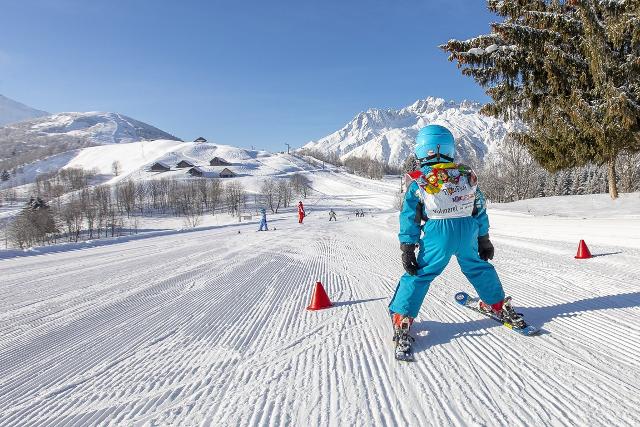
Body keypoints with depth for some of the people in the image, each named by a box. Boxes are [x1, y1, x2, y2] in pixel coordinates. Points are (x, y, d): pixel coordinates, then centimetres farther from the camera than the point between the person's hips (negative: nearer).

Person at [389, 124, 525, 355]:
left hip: (437, 237, -3)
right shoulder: (468, 175, 6)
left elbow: (409, 217, -4)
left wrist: (407, 248, 1)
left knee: (419, 275, 4)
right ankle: (497, 304, 40)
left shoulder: (418, 182, -4)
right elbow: (480, 210, 13)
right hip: (468, 234, 4)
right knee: (479, 268, 25)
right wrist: (484, 239, 21)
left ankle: (402, 318, 3)